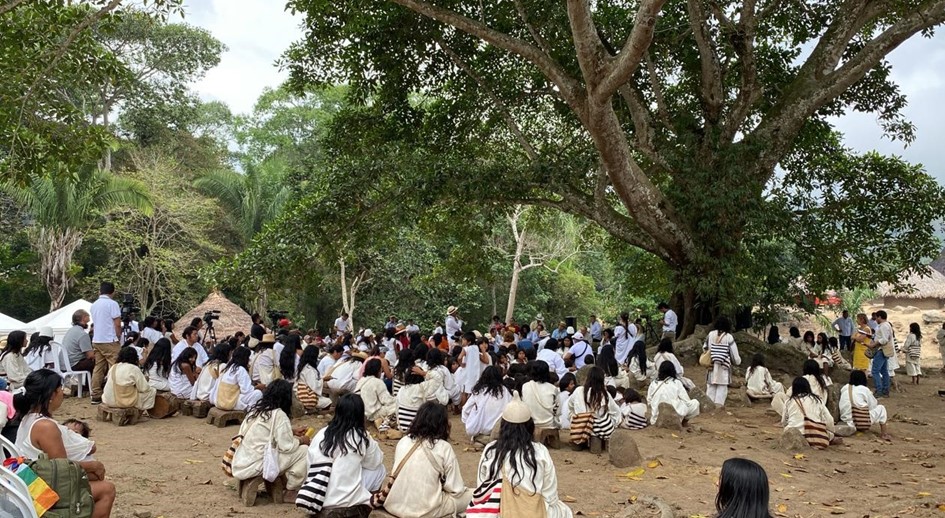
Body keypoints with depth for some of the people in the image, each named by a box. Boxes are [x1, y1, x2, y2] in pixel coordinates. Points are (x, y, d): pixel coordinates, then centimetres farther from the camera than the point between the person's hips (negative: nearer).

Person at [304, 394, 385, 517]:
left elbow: (310, 463, 8)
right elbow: (376, 461, 9)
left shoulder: (321, 433, 0)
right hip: (342, 498, -4)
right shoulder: (361, 437, -8)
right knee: (379, 469, 13)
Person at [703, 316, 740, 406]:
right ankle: (718, 403, -1)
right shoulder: (729, 337, -9)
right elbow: (734, 354, -4)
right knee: (722, 387, 4)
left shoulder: (711, 334, 0)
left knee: (711, 386, 12)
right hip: (724, 367, -3)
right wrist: (738, 361, 14)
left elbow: (705, 348, 10)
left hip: (711, 365, 3)